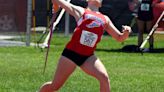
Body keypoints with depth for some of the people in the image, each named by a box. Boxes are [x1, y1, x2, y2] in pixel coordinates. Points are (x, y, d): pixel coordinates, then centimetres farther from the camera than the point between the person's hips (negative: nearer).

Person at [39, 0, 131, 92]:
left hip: (88, 57, 3)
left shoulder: (105, 19, 16)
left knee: (104, 78, -21)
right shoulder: (80, 11, 7)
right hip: (71, 52, -3)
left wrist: (126, 32, -1)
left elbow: (119, 37, 17)